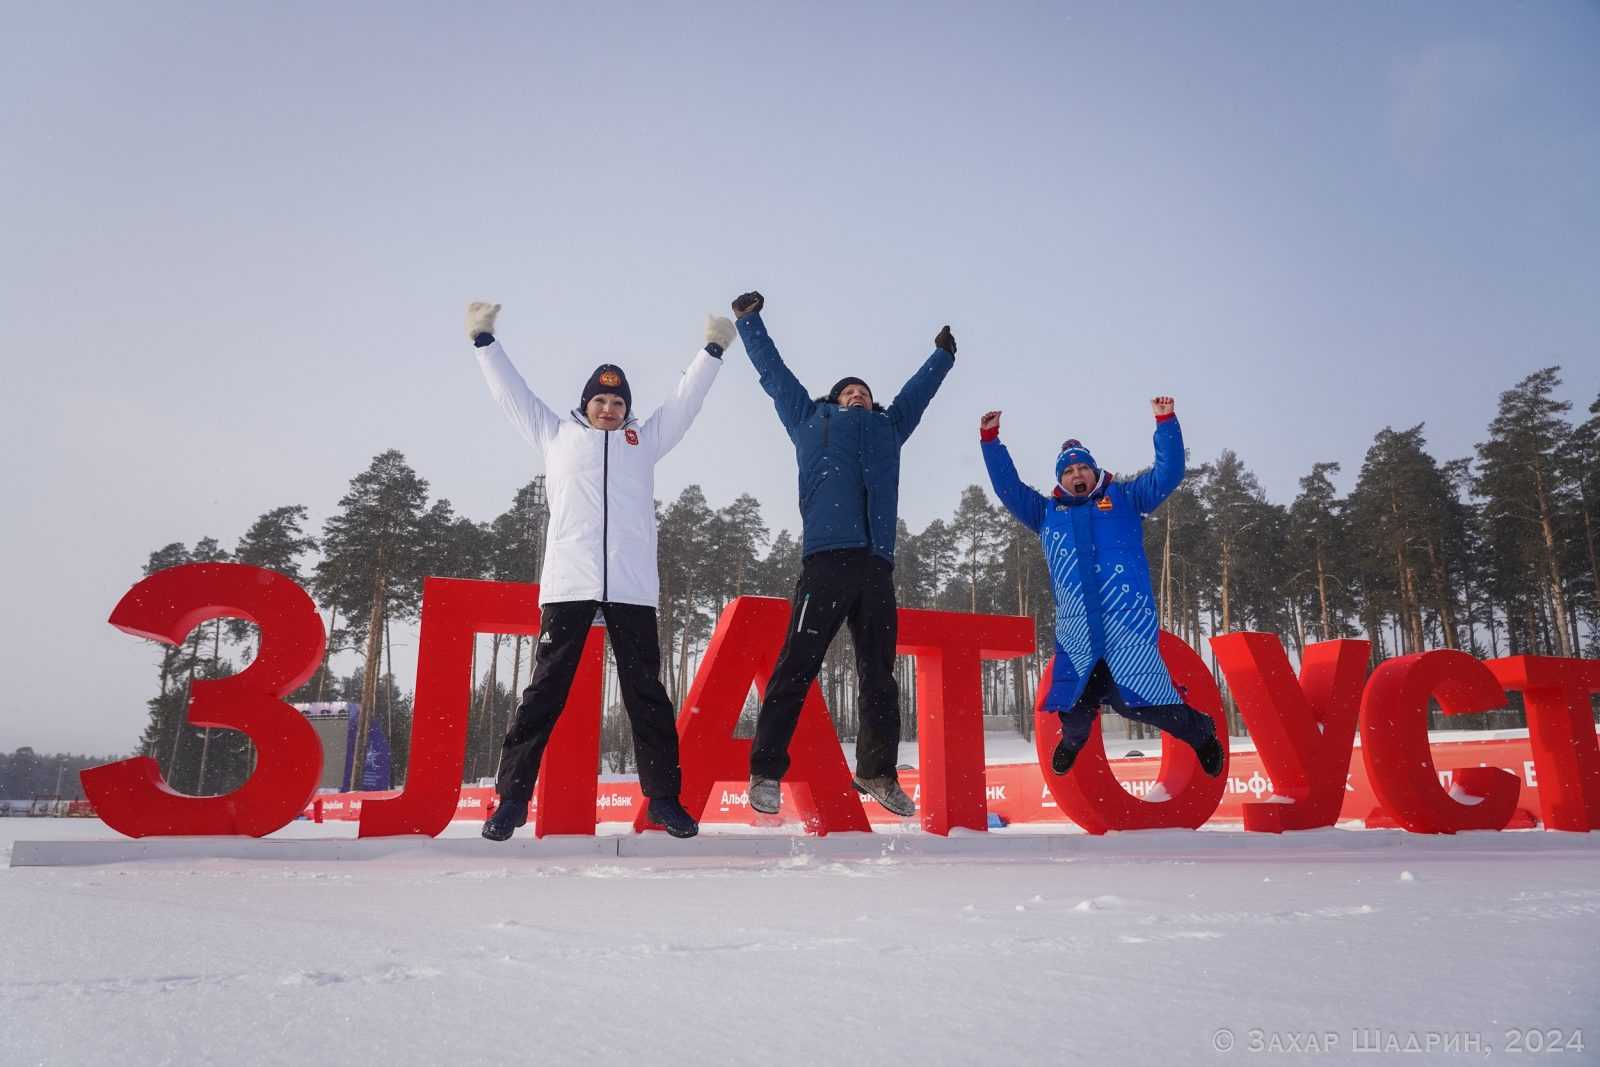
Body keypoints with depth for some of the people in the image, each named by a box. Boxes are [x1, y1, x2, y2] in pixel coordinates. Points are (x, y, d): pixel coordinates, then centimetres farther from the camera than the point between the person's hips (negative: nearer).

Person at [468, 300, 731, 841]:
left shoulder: (644, 440, 20)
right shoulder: (557, 435, 19)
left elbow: (685, 399, 23)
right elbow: (512, 392, 22)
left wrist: (713, 348, 22)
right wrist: (484, 340, 23)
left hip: (632, 587, 1)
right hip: (568, 583, -1)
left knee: (646, 693, 4)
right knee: (545, 690, -1)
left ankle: (663, 797, 11)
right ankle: (512, 797, 6)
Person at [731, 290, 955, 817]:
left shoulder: (889, 426, 31)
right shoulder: (811, 418, 24)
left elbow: (918, 389, 48)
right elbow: (773, 371, 32)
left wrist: (942, 355, 62)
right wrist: (748, 320, 38)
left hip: (877, 564, 4)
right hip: (826, 558, -3)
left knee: (880, 675, 7)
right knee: (796, 666, -9)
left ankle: (877, 771, 18)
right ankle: (766, 773, -5)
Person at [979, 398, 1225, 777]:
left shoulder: (1124, 499, 15)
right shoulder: (1047, 513, 19)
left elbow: (1168, 472, 9)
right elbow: (1008, 487, 17)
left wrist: (1165, 422, 1)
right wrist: (990, 440, 11)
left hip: (1129, 622, -2)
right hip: (1076, 631, 3)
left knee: (1139, 701, -10)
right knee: (1074, 707, 5)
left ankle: (1200, 732, 18)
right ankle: (1073, 738, 42)